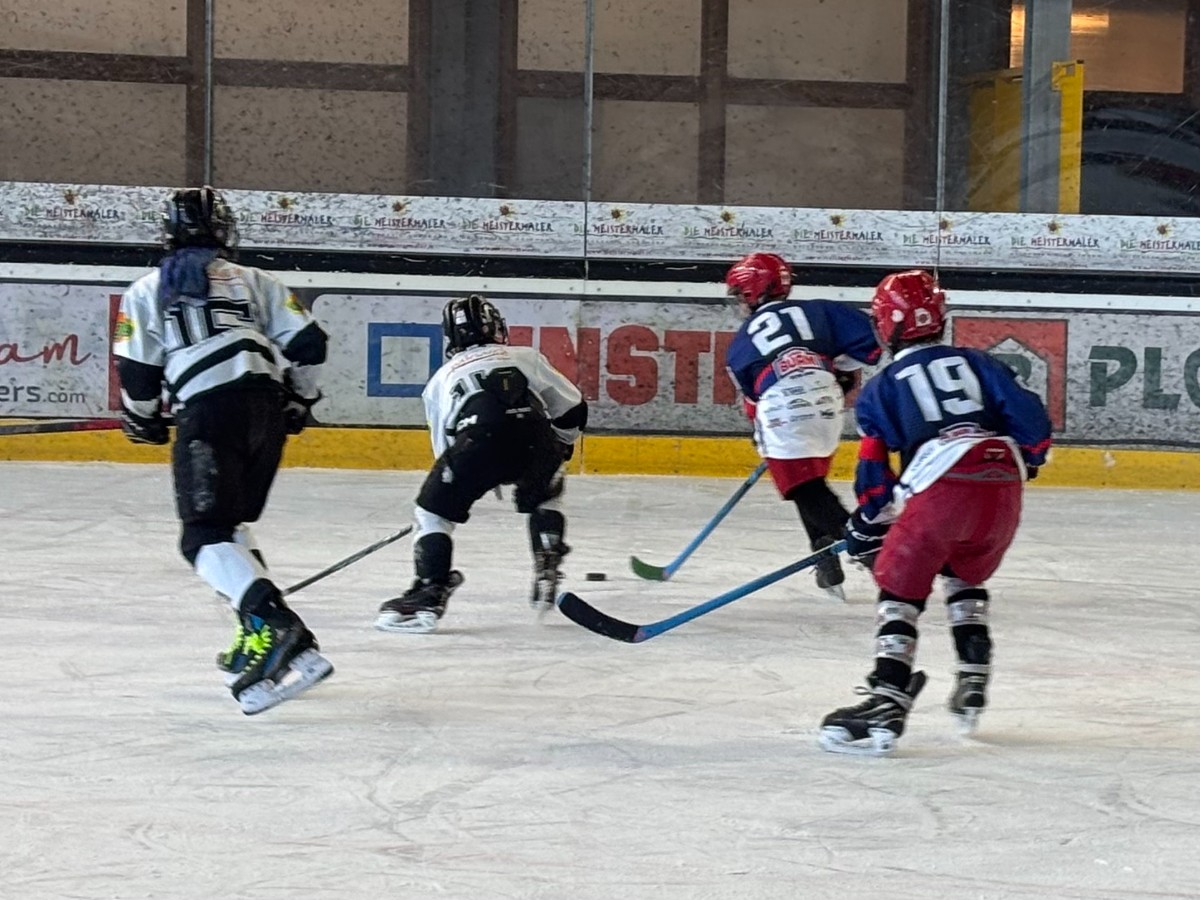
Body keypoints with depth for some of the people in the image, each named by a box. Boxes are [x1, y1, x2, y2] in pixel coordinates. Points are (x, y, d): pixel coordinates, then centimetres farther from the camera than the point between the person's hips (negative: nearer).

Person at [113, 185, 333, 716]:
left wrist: (143, 420, 27)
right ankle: (257, 641, 13)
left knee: (206, 536, -11)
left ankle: (275, 627, -34)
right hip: (268, 408, 5)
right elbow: (307, 342, 12)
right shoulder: (253, 281, 21)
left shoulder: (146, 292, 15)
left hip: (209, 411, -5)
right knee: (231, 523, 21)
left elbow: (137, 371, 9)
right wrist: (300, 400, 28)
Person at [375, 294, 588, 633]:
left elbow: (443, 447, 36)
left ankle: (428, 596, -1)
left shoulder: (442, 378, 33)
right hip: (534, 438, 2)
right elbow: (572, 409, 36)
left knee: (432, 512, 12)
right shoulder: (526, 358, 33)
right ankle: (547, 571, 24)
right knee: (545, 498, 33)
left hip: (477, 440, -2)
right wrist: (558, 449, 53)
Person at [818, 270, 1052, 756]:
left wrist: (867, 523, 23)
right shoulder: (977, 362, 20)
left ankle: (887, 702, -14)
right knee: (965, 579, 28)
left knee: (900, 588, 2)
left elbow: (874, 467, 10)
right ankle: (972, 685, 21)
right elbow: (1029, 415, 11)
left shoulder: (883, 387, 13)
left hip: (941, 490, -4)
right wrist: (1028, 458, 29)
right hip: (1003, 486, 5)